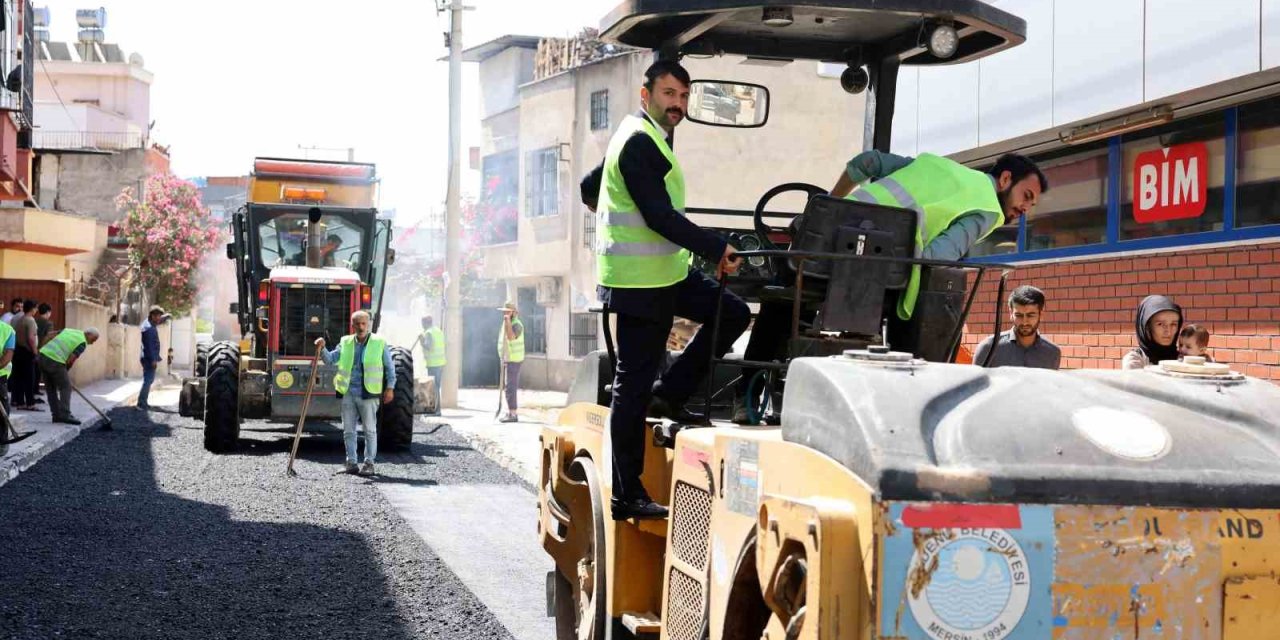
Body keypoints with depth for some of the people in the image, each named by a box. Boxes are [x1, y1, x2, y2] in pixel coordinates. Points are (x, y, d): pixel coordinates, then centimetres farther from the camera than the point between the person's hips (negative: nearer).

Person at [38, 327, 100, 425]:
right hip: (55, 361, -8)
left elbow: (50, 335, 18)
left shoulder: (68, 330, 21)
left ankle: (56, 415, 18)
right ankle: (65, 415, -2)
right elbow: (70, 360, -6)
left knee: (51, 388, 15)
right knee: (65, 387, 3)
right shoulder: (82, 343, -1)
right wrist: (66, 372, 9)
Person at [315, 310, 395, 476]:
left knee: (370, 430, 1)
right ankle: (351, 462, 15)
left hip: (368, 394, -3)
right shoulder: (345, 342, 9)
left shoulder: (379, 343, 1)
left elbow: (389, 367, 5)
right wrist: (322, 349, -13)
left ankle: (369, 463, 7)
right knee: (348, 430, 7)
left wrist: (390, 388, 0)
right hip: (348, 393, 3)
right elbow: (330, 359, 6)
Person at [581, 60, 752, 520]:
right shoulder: (639, 142, -15)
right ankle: (627, 495, 1)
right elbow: (660, 216, -23)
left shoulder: (644, 138, 17)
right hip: (641, 280, -10)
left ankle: (669, 396, 7)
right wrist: (717, 249, -19)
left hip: (665, 272, 10)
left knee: (733, 314, 7)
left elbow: (589, 189, 28)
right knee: (634, 384, -5)